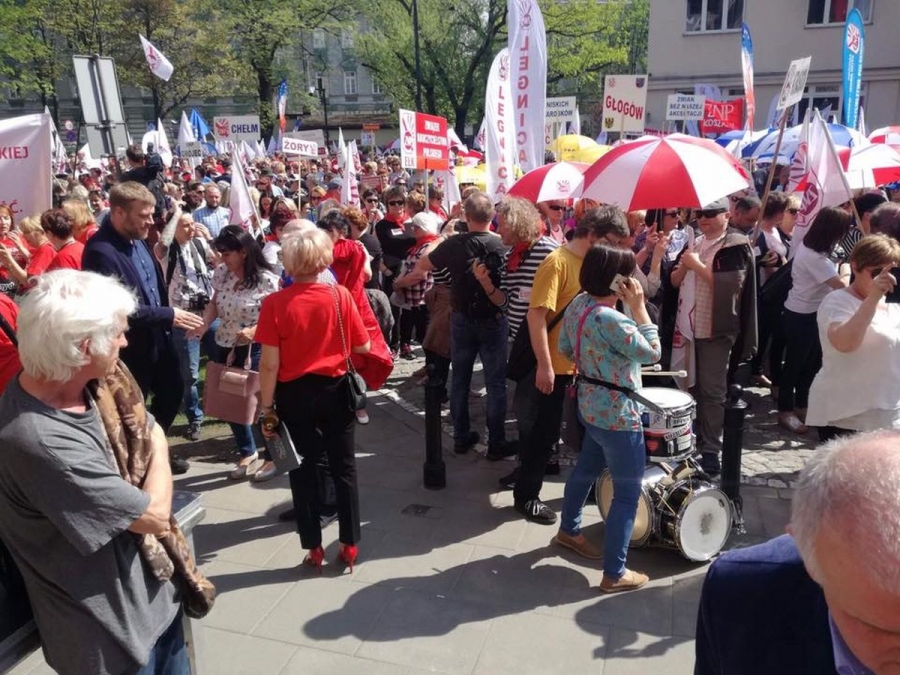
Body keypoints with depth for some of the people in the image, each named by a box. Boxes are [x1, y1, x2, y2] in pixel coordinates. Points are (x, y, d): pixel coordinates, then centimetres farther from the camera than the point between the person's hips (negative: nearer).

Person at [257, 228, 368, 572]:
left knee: (303, 470, 14)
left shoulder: (274, 303, -14)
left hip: (295, 395, -1)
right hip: (335, 390, 1)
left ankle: (313, 547, 23)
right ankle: (350, 544, 23)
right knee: (344, 467, 14)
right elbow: (363, 346, -3)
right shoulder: (340, 295, -10)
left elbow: (269, 364, -14)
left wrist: (267, 406, -3)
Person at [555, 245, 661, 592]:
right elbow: (653, 353, -18)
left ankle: (568, 531, 48)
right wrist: (639, 308, -17)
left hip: (591, 406, 9)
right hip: (619, 416, -9)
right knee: (627, 494, 4)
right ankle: (614, 574, 15)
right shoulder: (612, 320, -29)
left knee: (586, 469, 27)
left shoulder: (578, 304, -2)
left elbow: (565, 348, 11)